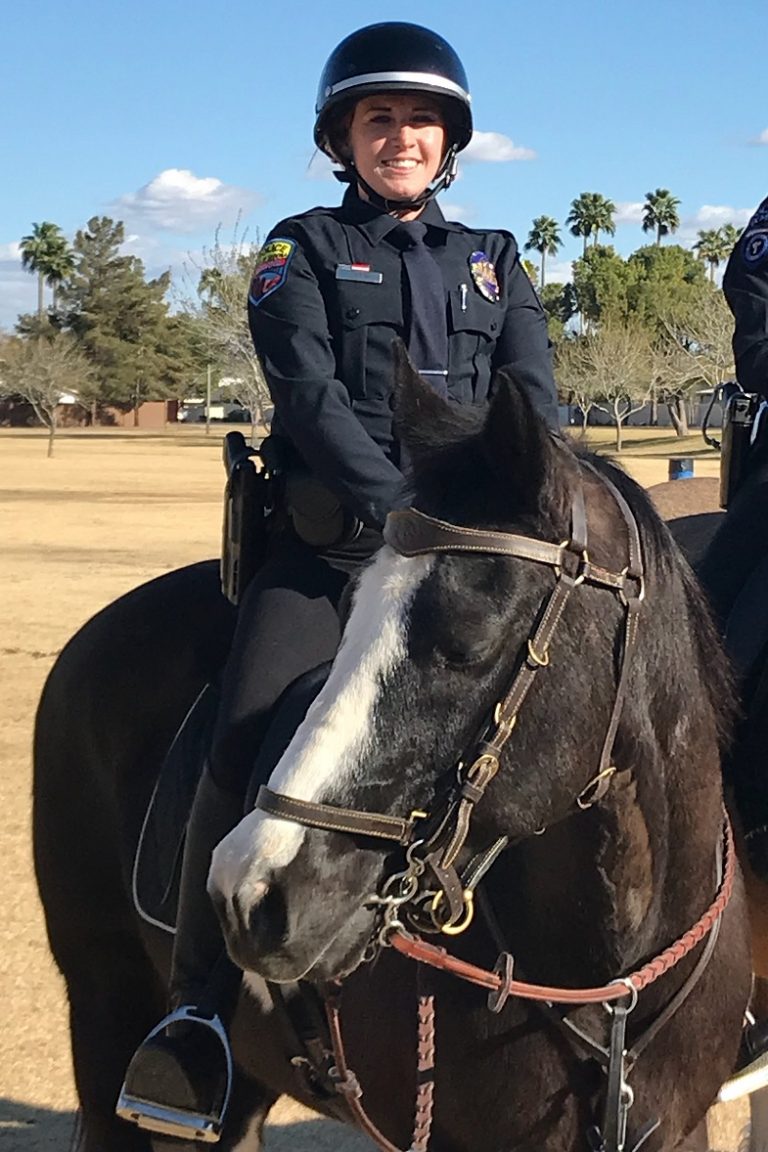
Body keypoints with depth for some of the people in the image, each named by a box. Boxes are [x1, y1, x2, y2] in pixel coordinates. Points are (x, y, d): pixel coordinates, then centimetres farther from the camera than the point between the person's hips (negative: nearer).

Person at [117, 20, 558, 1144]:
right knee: (249, 739, -21)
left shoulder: (495, 259, 19)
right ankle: (196, 1007, -14)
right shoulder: (303, 250, 10)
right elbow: (310, 394, -6)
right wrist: (403, 507, -20)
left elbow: (536, 399, 7)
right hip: (332, 538, -3)